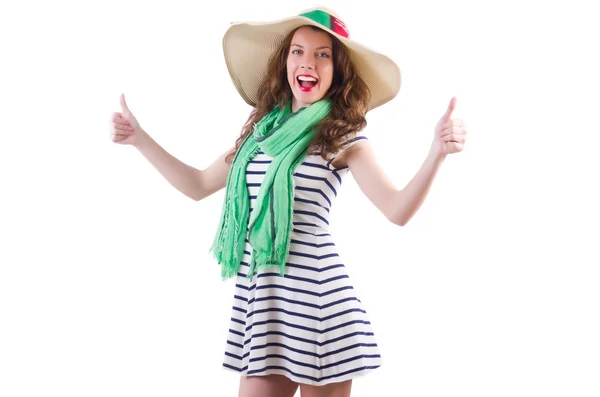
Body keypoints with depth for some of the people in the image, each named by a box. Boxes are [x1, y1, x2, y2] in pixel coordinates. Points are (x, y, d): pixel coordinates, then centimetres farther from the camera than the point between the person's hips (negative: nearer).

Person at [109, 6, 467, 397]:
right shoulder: (262, 130, 12)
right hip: (258, 295, 5)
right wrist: (141, 139, 20)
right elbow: (199, 185, 21)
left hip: (314, 293, -5)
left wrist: (437, 154, -26)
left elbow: (398, 211, -12)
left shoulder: (344, 136, -2)